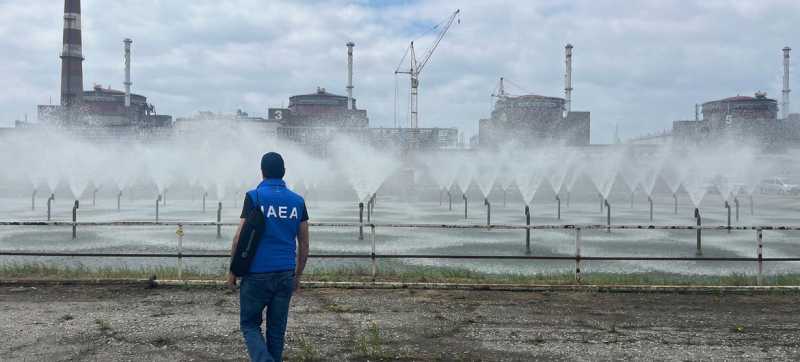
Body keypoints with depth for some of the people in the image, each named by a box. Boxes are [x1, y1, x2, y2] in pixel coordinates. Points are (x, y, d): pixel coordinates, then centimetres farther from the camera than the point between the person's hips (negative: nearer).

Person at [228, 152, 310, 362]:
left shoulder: (254, 197, -6)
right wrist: (298, 275, 19)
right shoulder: (298, 201, 6)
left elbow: (240, 238, -9)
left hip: (257, 274, -4)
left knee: (250, 325, 8)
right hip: (286, 275, 4)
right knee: (277, 329, 12)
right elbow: (304, 245, 9)